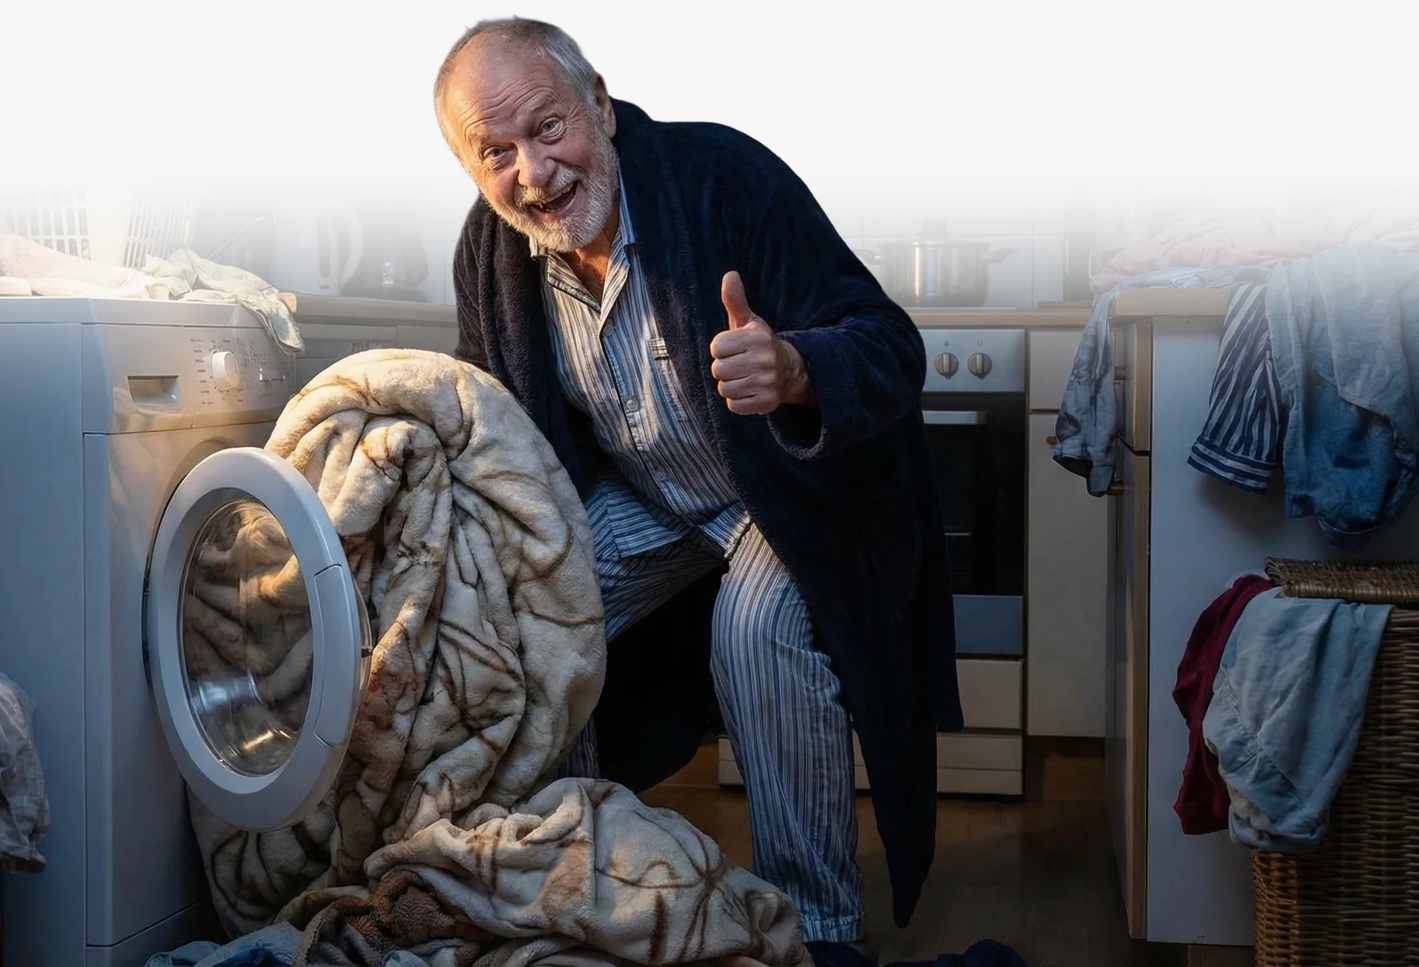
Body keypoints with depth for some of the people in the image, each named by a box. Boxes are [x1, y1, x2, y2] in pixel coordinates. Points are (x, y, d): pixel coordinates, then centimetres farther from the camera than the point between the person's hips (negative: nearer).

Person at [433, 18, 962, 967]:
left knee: (758, 635, -30)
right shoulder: (489, 250, -9)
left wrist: (791, 368, -54)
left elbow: (893, 351, -31)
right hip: (639, 498, 5)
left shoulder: (726, 176, -27)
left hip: (791, 487, -5)